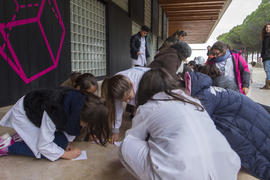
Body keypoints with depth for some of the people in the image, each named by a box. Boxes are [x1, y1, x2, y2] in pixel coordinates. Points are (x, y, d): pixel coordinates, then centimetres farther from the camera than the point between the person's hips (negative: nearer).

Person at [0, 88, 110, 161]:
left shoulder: (83, 104, -24)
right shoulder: (55, 110, -41)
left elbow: (72, 125, -1)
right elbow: (43, 146, -28)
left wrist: (67, 142, -9)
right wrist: (67, 154, -19)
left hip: (39, 111, 7)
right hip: (23, 114, -6)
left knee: (62, 142, -2)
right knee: (47, 152, -13)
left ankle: (25, 135, 11)